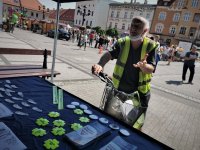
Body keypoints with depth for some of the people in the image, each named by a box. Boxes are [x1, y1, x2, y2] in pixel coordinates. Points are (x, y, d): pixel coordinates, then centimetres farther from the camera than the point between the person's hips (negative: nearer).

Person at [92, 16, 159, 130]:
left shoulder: (151, 46, -11)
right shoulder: (122, 43, -6)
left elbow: (151, 69, -19)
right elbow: (110, 54, -20)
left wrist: (143, 66, -43)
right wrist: (100, 64, -41)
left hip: (140, 93, -1)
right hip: (119, 89, 2)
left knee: (136, 126, 15)